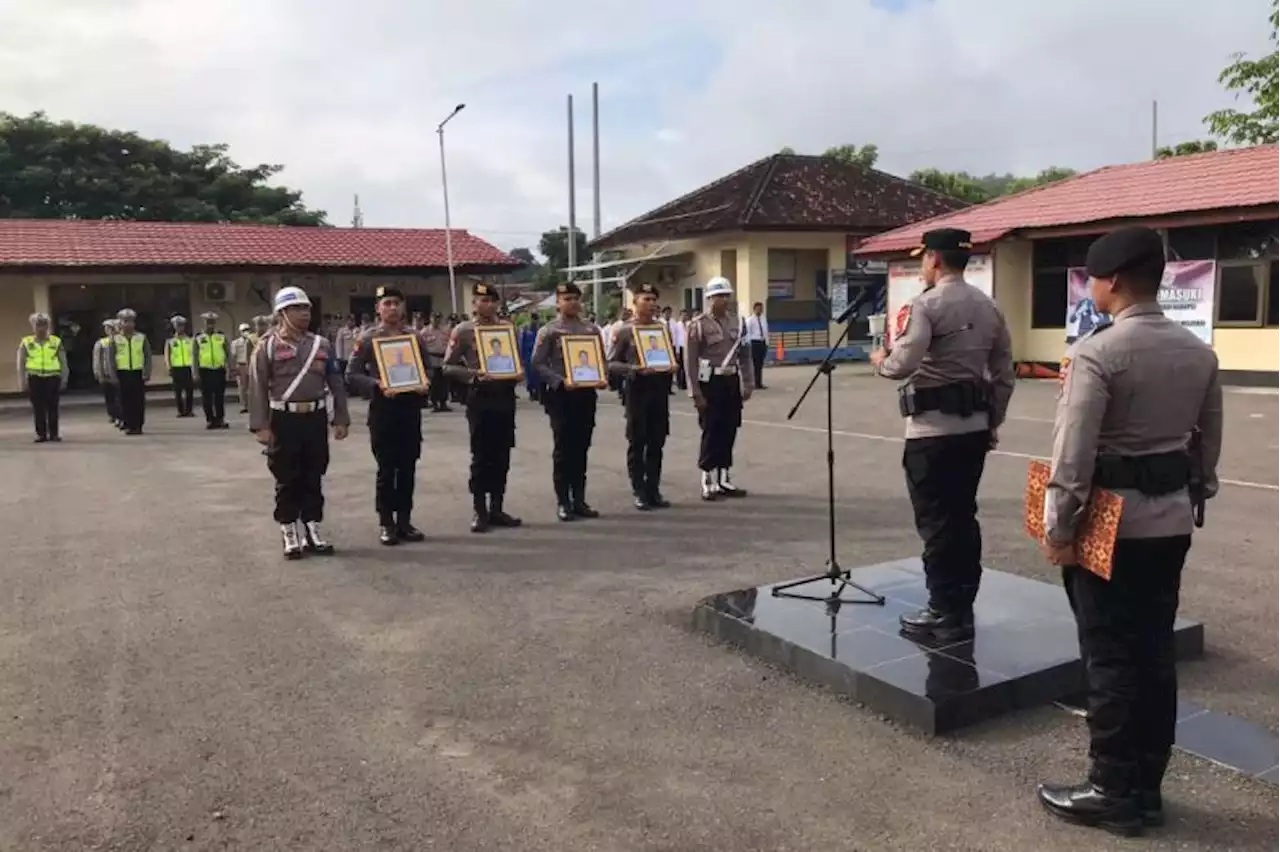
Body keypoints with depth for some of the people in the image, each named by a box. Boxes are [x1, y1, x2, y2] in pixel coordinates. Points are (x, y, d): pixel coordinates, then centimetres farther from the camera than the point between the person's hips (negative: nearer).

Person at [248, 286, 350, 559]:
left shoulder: (322, 345, 8)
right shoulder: (268, 346, -3)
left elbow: (335, 384, 10)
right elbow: (257, 388, -6)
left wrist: (341, 419, 5)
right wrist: (261, 426, -12)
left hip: (316, 418, 3)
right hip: (285, 420, -3)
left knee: (314, 478, 9)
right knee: (287, 480, 5)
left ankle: (312, 532, 19)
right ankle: (290, 536, 15)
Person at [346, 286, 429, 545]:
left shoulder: (415, 337, 9)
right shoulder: (367, 339, -1)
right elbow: (352, 375, -4)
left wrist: (424, 385, -6)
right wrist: (377, 385, -18)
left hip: (410, 408, 3)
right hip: (383, 408, -3)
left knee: (408, 467, 7)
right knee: (386, 468, 1)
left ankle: (404, 519, 17)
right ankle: (386, 523, 11)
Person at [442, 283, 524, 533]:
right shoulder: (463, 330, -3)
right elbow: (448, 366, -5)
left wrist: (518, 373, -4)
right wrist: (474, 375, -19)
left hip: (506, 396, 4)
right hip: (480, 397, -4)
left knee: (502, 455, 8)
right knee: (481, 456, -1)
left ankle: (497, 508, 18)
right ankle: (480, 511, 8)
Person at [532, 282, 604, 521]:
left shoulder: (592, 330, 10)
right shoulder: (549, 331, -3)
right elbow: (537, 363, -8)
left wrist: (599, 378, -4)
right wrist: (560, 382, -18)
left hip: (586, 394, 4)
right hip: (560, 395, -4)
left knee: (581, 449, 9)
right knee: (563, 449, 0)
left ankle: (579, 500, 17)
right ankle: (563, 502, 6)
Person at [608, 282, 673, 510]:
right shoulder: (625, 331, -3)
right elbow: (611, 363, -5)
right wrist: (634, 369, -19)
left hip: (660, 389, 4)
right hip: (638, 389, -4)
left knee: (657, 443, 8)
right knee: (637, 443, 2)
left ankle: (654, 490, 16)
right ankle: (639, 492, 9)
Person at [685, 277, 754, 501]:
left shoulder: (736, 323, 9)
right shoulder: (698, 325, -8)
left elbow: (744, 356, 14)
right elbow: (690, 362, -10)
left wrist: (748, 384, 8)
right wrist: (696, 393, -14)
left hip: (732, 383, 5)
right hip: (710, 383, -5)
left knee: (729, 432, 9)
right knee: (711, 433, -2)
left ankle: (724, 479, 18)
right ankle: (708, 482, 7)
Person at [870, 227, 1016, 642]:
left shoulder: (927, 304, -11)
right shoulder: (989, 307, 11)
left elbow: (904, 364, -20)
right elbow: (1004, 374, 13)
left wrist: (880, 361, 0)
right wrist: (992, 420, 21)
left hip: (933, 428, -7)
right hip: (974, 425, 8)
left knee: (936, 520, -1)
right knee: (963, 515, 14)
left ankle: (944, 613, 5)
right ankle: (962, 607, 22)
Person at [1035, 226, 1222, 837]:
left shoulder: (1096, 353, -16)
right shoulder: (1199, 353, 6)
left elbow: (1073, 453, -18)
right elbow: (1208, 443, 12)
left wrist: (1058, 528, -10)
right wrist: (1193, 500, 22)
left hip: (1111, 523, -7)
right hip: (1172, 520, 7)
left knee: (1111, 656, 2)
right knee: (1154, 653, 14)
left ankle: (1113, 792, 14)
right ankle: (1145, 786, 25)